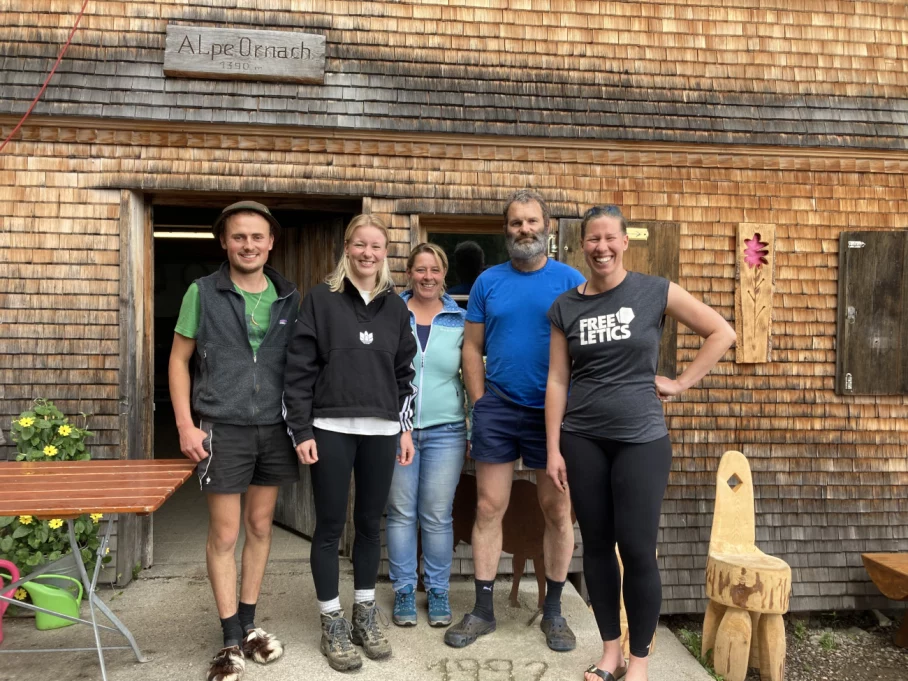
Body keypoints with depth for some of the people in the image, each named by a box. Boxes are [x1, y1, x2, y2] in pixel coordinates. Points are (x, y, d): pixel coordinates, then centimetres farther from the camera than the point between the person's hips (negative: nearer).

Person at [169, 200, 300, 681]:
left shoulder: (289, 299, 5)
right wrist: (185, 424, -6)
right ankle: (231, 640, 16)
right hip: (223, 429, -2)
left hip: (275, 429, 3)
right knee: (224, 534, 3)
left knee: (259, 527, 13)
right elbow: (179, 360, 2)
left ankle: (248, 625, 29)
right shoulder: (203, 293, -1)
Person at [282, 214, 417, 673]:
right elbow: (299, 369, -5)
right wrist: (301, 430, -9)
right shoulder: (321, 300, -1)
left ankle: (366, 616, 28)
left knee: (370, 523, 12)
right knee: (330, 527, 5)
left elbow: (404, 371, 13)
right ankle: (332, 625, 19)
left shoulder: (395, 307, 10)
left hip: (381, 430, 3)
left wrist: (406, 427, 8)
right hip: (331, 428, -3)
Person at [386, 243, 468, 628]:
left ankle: (438, 592, 22)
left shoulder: (461, 321, 5)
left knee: (437, 516, 6)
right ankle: (404, 591, 22)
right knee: (400, 513, 7)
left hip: (445, 431, 0)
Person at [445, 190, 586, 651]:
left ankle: (553, 611, 24)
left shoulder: (571, 281, 1)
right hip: (497, 409, 1)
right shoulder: (488, 282, 6)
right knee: (489, 508, 5)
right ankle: (483, 610, 18)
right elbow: (472, 348, 7)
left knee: (558, 512, 7)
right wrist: (481, 405, 1)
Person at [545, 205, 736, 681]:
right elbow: (557, 381, 2)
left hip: (641, 438, -2)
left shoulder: (655, 292, -2)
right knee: (596, 545, 9)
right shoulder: (566, 307, 3)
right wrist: (553, 449, -1)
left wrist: (682, 383, -2)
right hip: (582, 439, 2)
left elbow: (722, 333, 3)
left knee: (637, 549, -1)